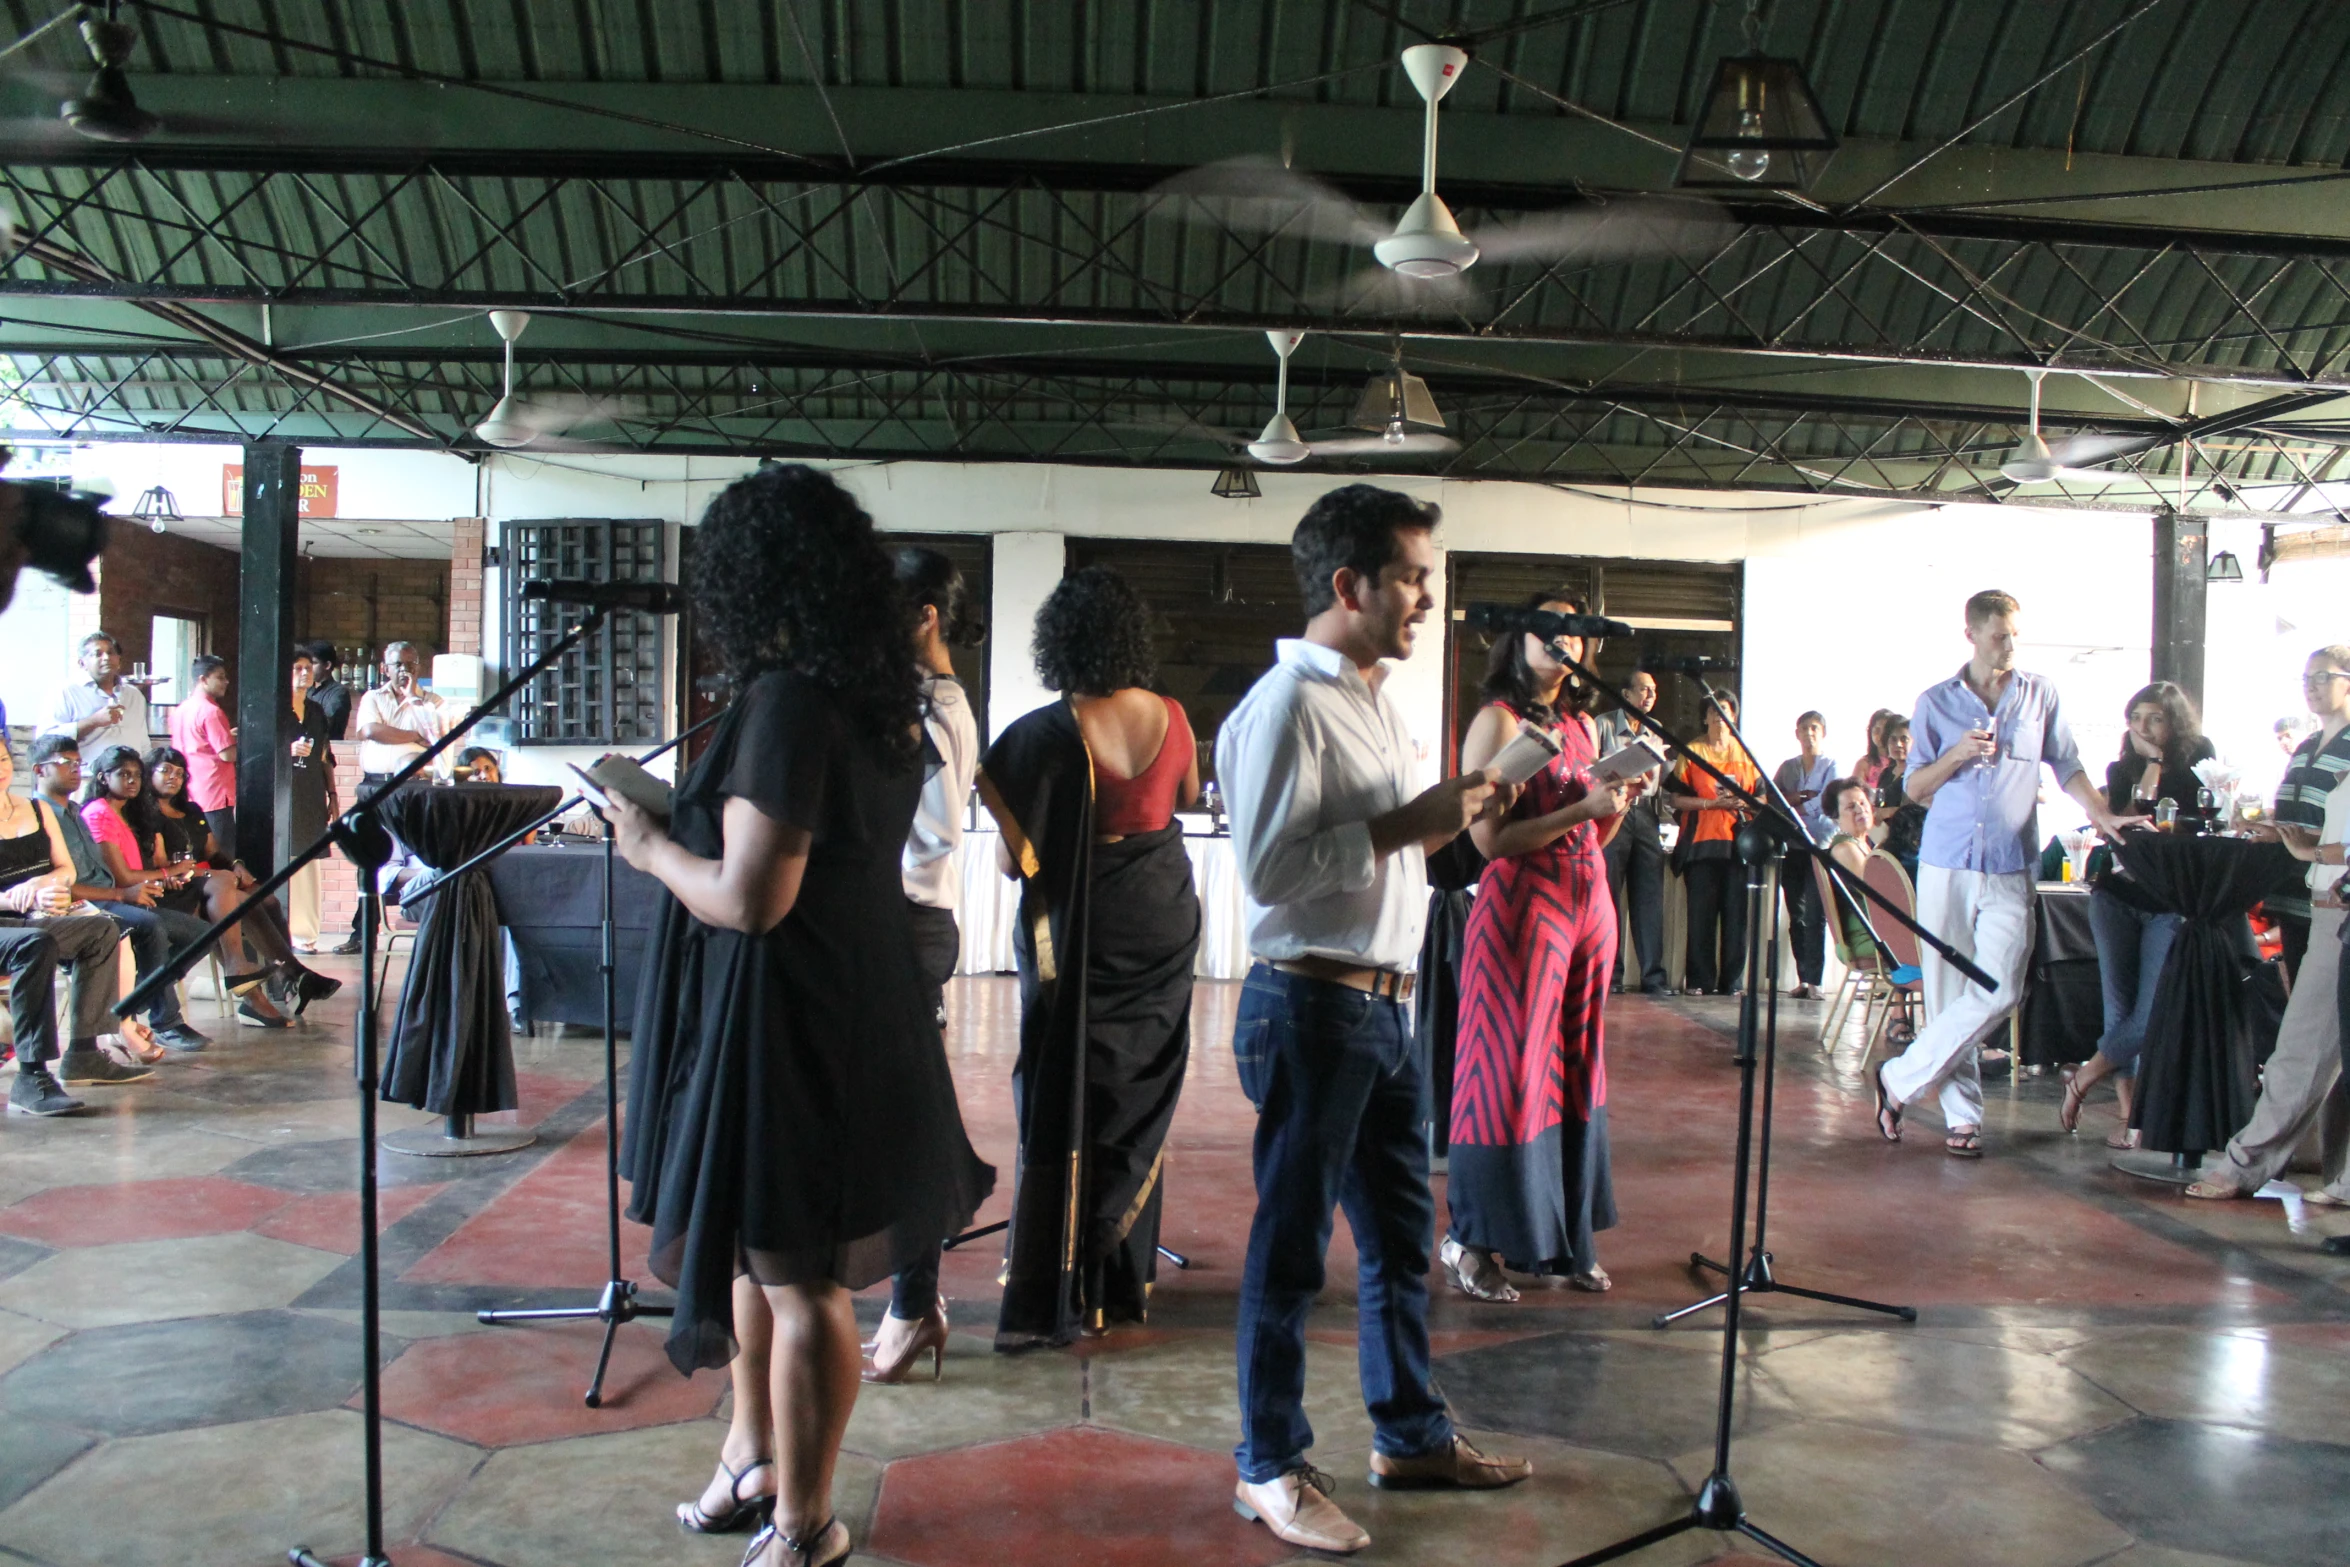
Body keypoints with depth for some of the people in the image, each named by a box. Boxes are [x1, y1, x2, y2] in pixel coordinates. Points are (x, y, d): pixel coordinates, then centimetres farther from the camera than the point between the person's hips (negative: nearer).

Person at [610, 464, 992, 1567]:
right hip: (857, 1008, 9)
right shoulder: (885, 697, 7)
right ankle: (755, 1454, 39)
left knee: (794, 1276, 5)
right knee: (758, 1248, 23)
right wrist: (684, 825, 16)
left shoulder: (788, 701, -21)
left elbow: (749, 898, -24)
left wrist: (651, 847, -7)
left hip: (782, 1020, -9)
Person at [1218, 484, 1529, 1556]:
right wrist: (1409, 822, -21)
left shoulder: (1376, 696, 14)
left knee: (1400, 1227, 18)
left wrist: (1450, 817, 5)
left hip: (1387, 1002, 9)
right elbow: (1270, 868, -24)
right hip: (1313, 1005, -9)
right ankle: (1269, 1468, 17)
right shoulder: (1288, 705, -16)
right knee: (1292, 1244, 3)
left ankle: (1410, 1434, 34)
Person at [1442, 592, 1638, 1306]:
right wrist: (1582, 808, -19)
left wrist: (1623, 798, 1)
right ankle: (1474, 1241, 7)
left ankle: (1568, 1234, 21)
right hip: (1520, 905, -7)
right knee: (1510, 1070, -4)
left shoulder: (1582, 725, 15)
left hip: (1589, 904, 7)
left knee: (1576, 1070, 11)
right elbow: (1490, 839, -15)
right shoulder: (1497, 720, -7)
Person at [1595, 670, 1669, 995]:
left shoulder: (1655, 734, 19)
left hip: (1646, 817, 4)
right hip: (1613, 813, -4)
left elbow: (1662, 784, 20)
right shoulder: (1604, 725, 5)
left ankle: (1653, 975, 2)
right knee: (1607, 896, -4)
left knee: (1650, 897, 0)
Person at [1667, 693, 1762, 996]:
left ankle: (1731, 982, 1)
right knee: (1701, 914, -6)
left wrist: (1743, 803, -5)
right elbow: (1675, 798, 1)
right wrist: (1711, 803, -11)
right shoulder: (1691, 752, 10)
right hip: (1702, 843, -2)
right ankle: (1700, 980, -2)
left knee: (1736, 913, -3)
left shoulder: (1747, 754, 18)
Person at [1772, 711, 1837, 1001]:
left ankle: (1813, 980, -14)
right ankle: (1803, 979, 6)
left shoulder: (1831, 767, 7)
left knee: (1815, 916, -12)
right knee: (1796, 916, 2)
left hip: (1820, 846, -4)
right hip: (1791, 847, 4)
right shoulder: (1786, 767, 18)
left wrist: (1794, 804, -5)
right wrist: (1799, 798, -8)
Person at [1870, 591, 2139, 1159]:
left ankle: (1900, 1079, 1)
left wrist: (2103, 815, -1)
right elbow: (1913, 788, 8)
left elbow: (2066, 766, 14)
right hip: (1946, 864, 0)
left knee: (1999, 991, -12)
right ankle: (1962, 1116, 11)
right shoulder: (1936, 702, 7)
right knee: (1949, 994, 2)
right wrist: (1956, 754, -9)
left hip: (2010, 869, 0)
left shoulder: (2041, 694, 9)